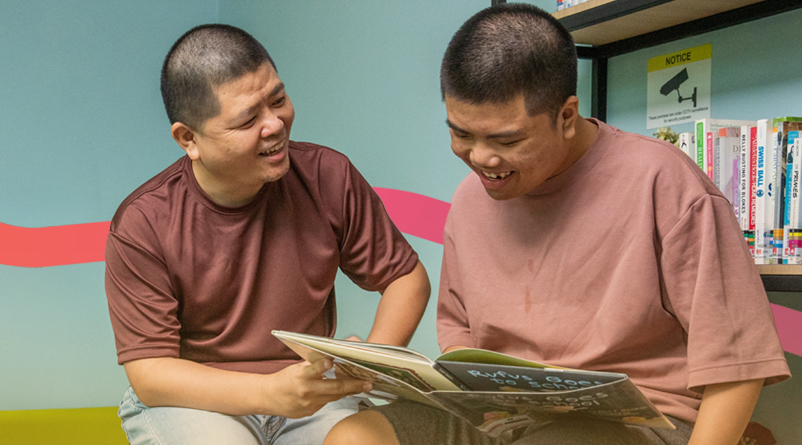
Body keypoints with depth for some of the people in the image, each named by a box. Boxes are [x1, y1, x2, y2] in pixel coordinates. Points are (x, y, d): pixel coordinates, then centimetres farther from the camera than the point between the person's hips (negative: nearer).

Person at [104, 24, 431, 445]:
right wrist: (270, 392, -29)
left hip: (311, 393, 2)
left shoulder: (327, 177, -5)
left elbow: (408, 277, 5)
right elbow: (149, 374, -14)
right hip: (195, 399, -1)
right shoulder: (141, 225, -13)